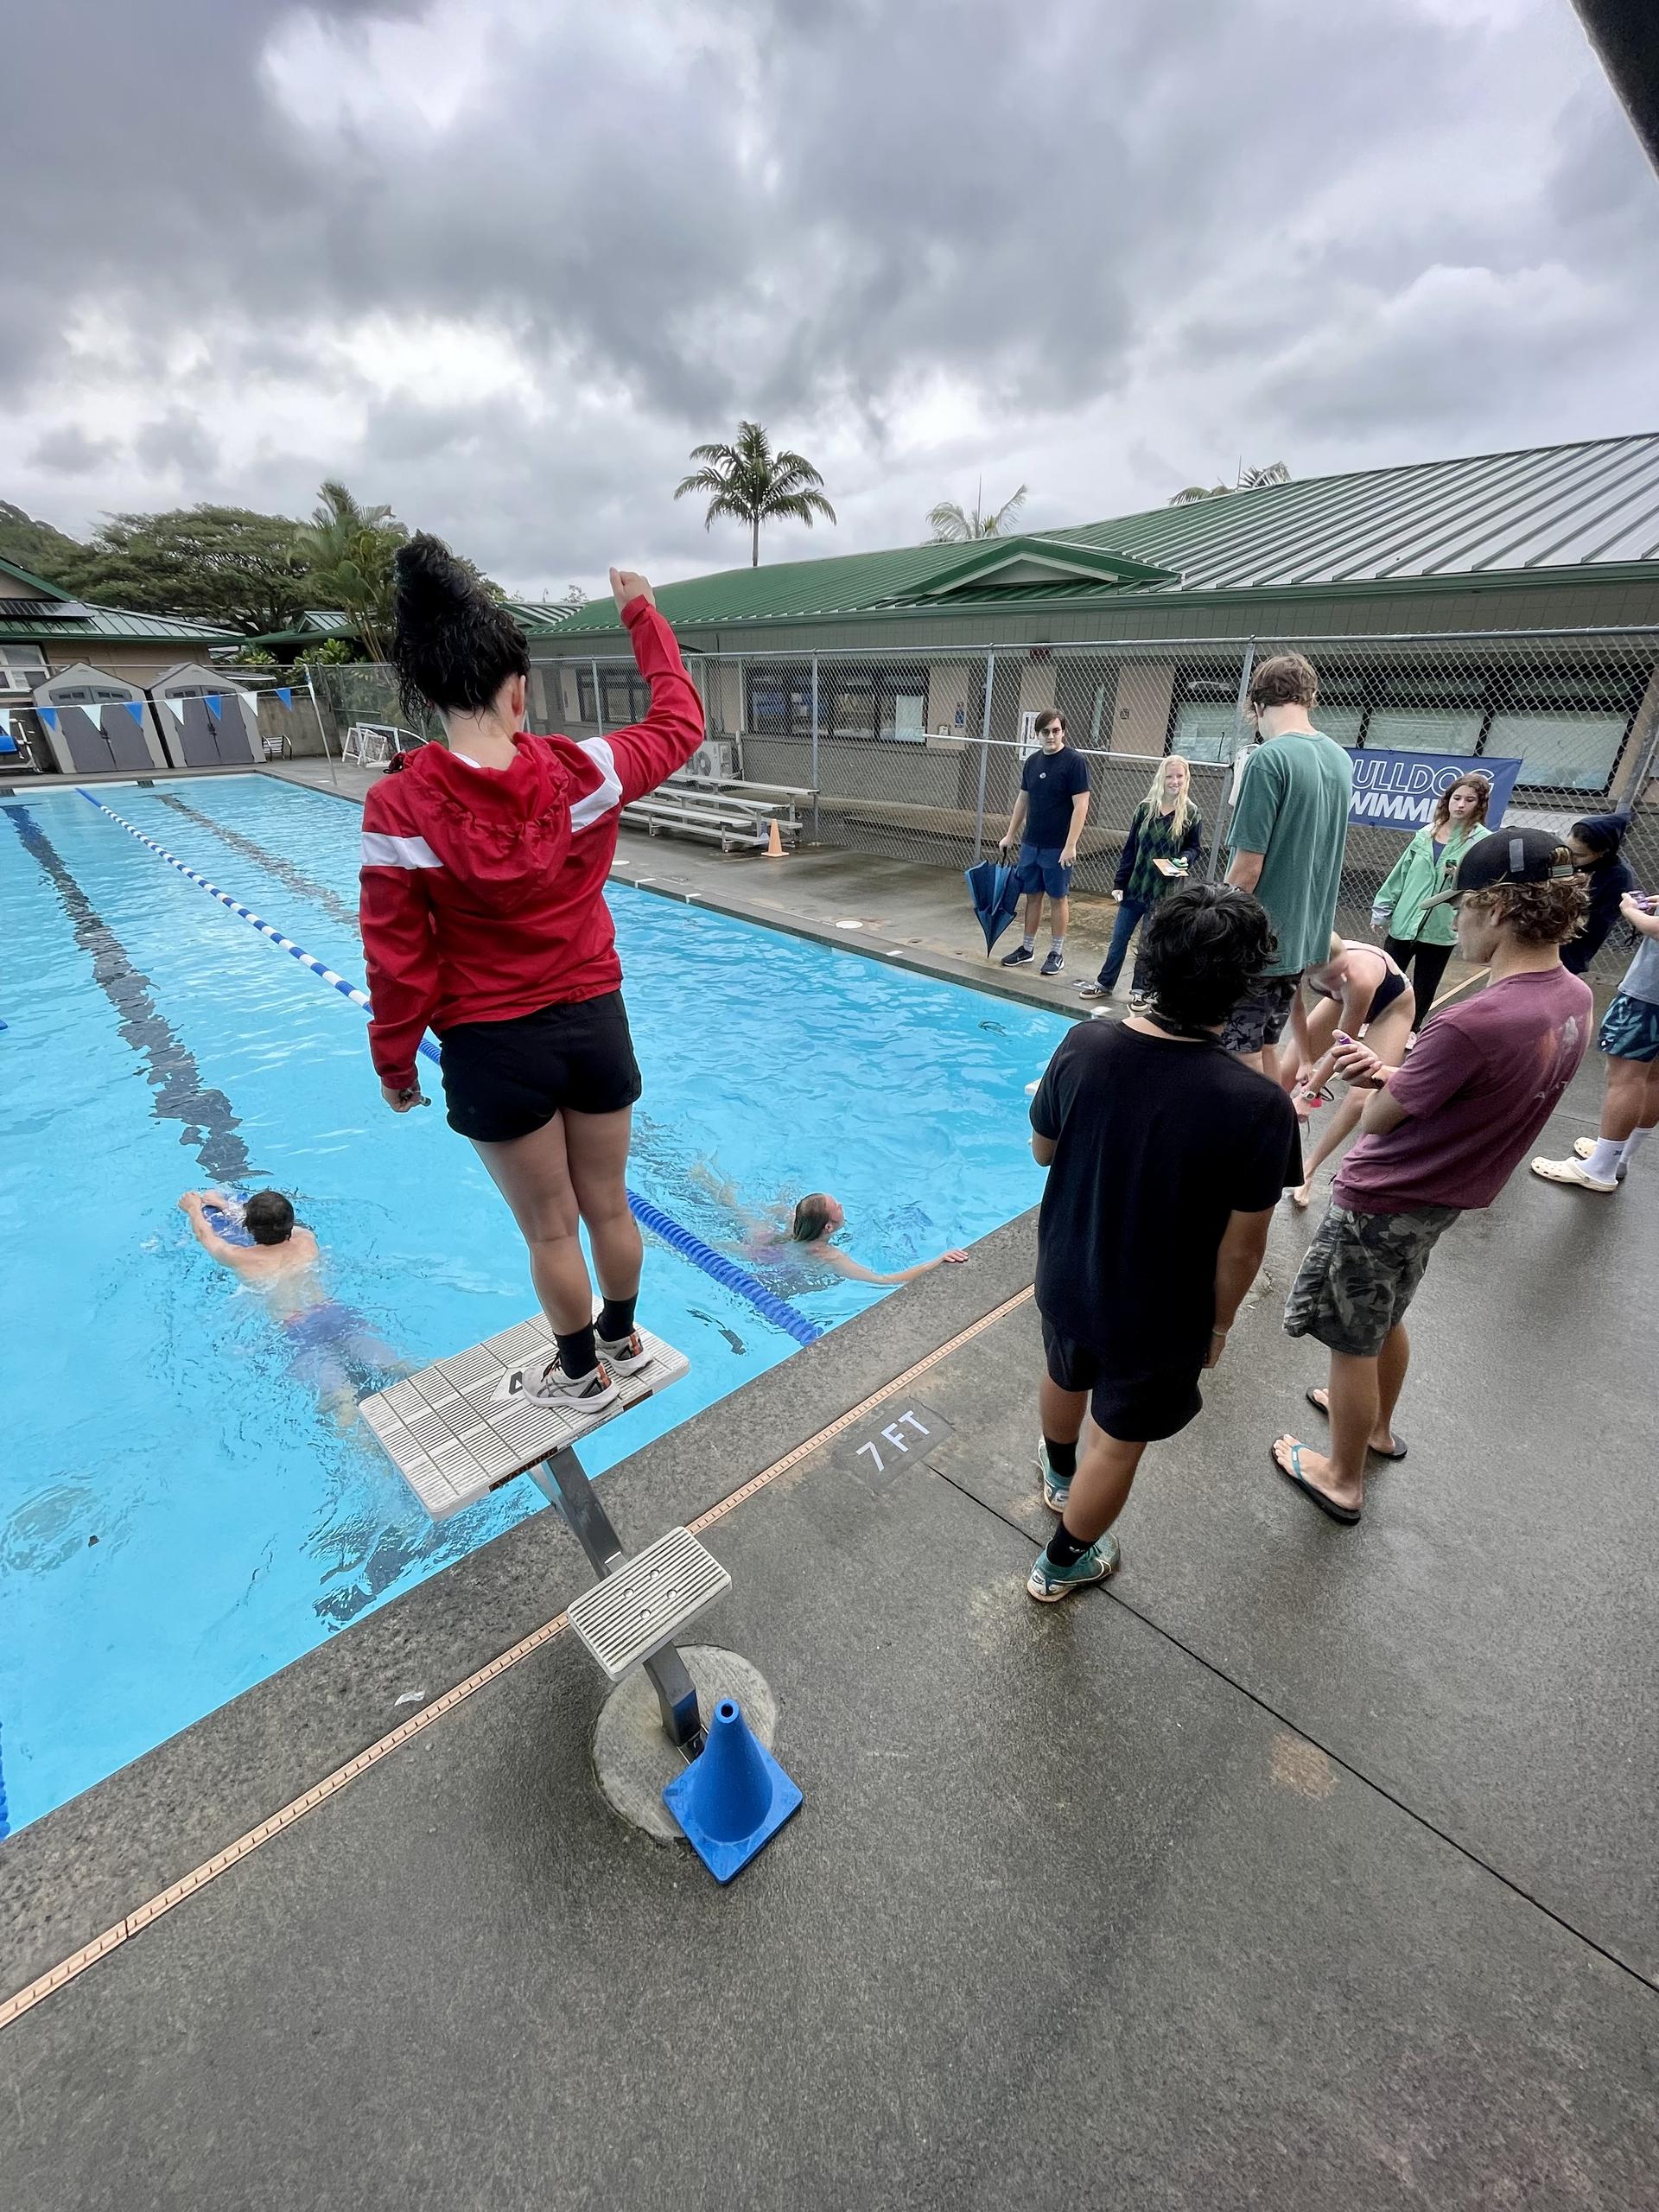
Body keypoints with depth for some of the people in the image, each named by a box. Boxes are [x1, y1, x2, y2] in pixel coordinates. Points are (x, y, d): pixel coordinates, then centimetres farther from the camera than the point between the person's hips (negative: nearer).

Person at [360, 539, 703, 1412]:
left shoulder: (397, 805, -14)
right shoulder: (582, 772, -11)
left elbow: (398, 957, -10)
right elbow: (681, 723, 7)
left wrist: (393, 1061, 5)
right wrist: (642, 614, 20)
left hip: (493, 1048, -2)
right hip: (594, 1023, 2)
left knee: (550, 1229, 15)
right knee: (608, 1207, 20)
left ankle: (582, 1374, 37)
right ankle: (623, 1340, 44)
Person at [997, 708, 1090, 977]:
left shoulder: (1075, 761, -10)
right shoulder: (1033, 761, 8)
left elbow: (1081, 806, -14)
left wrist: (1070, 845, -20)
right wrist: (1010, 835, 16)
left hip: (1058, 846, -5)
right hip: (1031, 843, 5)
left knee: (1058, 898, 3)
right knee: (1032, 895, 12)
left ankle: (1056, 953, 13)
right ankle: (1027, 948, 23)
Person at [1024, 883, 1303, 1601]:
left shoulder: (1084, 1046, -21)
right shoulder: (1258, 1106, -29)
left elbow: (1042, 1149, -5)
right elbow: (1241, 1246, -17)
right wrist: (1219, 1324, 0)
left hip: (1066, 1280, 4)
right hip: (1158, 1317, -3)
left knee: (1066, 1380, 33)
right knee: (1119, 1440, 22)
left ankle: (1058, 1475, 64)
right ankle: (1062, 1564, 45)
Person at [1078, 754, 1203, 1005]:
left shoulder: (1191, 814, -5)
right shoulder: (1146, 808, 1)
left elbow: (1196, 849, 5)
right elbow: (1130, 848, 3)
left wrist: (1184, 860, -18)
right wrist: (1120, 883, 1)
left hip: (1164, 891, -2)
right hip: (1135, 885, 2)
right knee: (1119, 937, 9)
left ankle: (1139, 990, 20)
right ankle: (1105, 983, 22)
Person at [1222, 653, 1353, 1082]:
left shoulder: (1270, 759, -15)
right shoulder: (1340, 759, 10)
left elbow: (1247, 866, -18)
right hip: (1304, 936, 8)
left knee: (1240, 1056, 1)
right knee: (1264, 1047, 18)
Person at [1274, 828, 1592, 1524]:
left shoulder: (1471, 1023, -32)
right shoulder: (1574, 1000, -3)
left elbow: (1380, 1118, -19)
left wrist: (1379, 1083, 2)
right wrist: (1391, 1073, -10)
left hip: (1383, 1202, -9)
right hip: (1444, 1197, 9)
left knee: (1352, 1343, 12)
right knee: (1387, 1320, 30)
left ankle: (1343, 1479, 32)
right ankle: (1378, 1427, 53)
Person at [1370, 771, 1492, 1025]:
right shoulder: (1426, 833, 5)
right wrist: (1382, 911, 11)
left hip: (1440, 929, -2)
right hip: (1403, 921, 3)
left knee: (1424, 989, 11)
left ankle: (1411, 1029, 28)